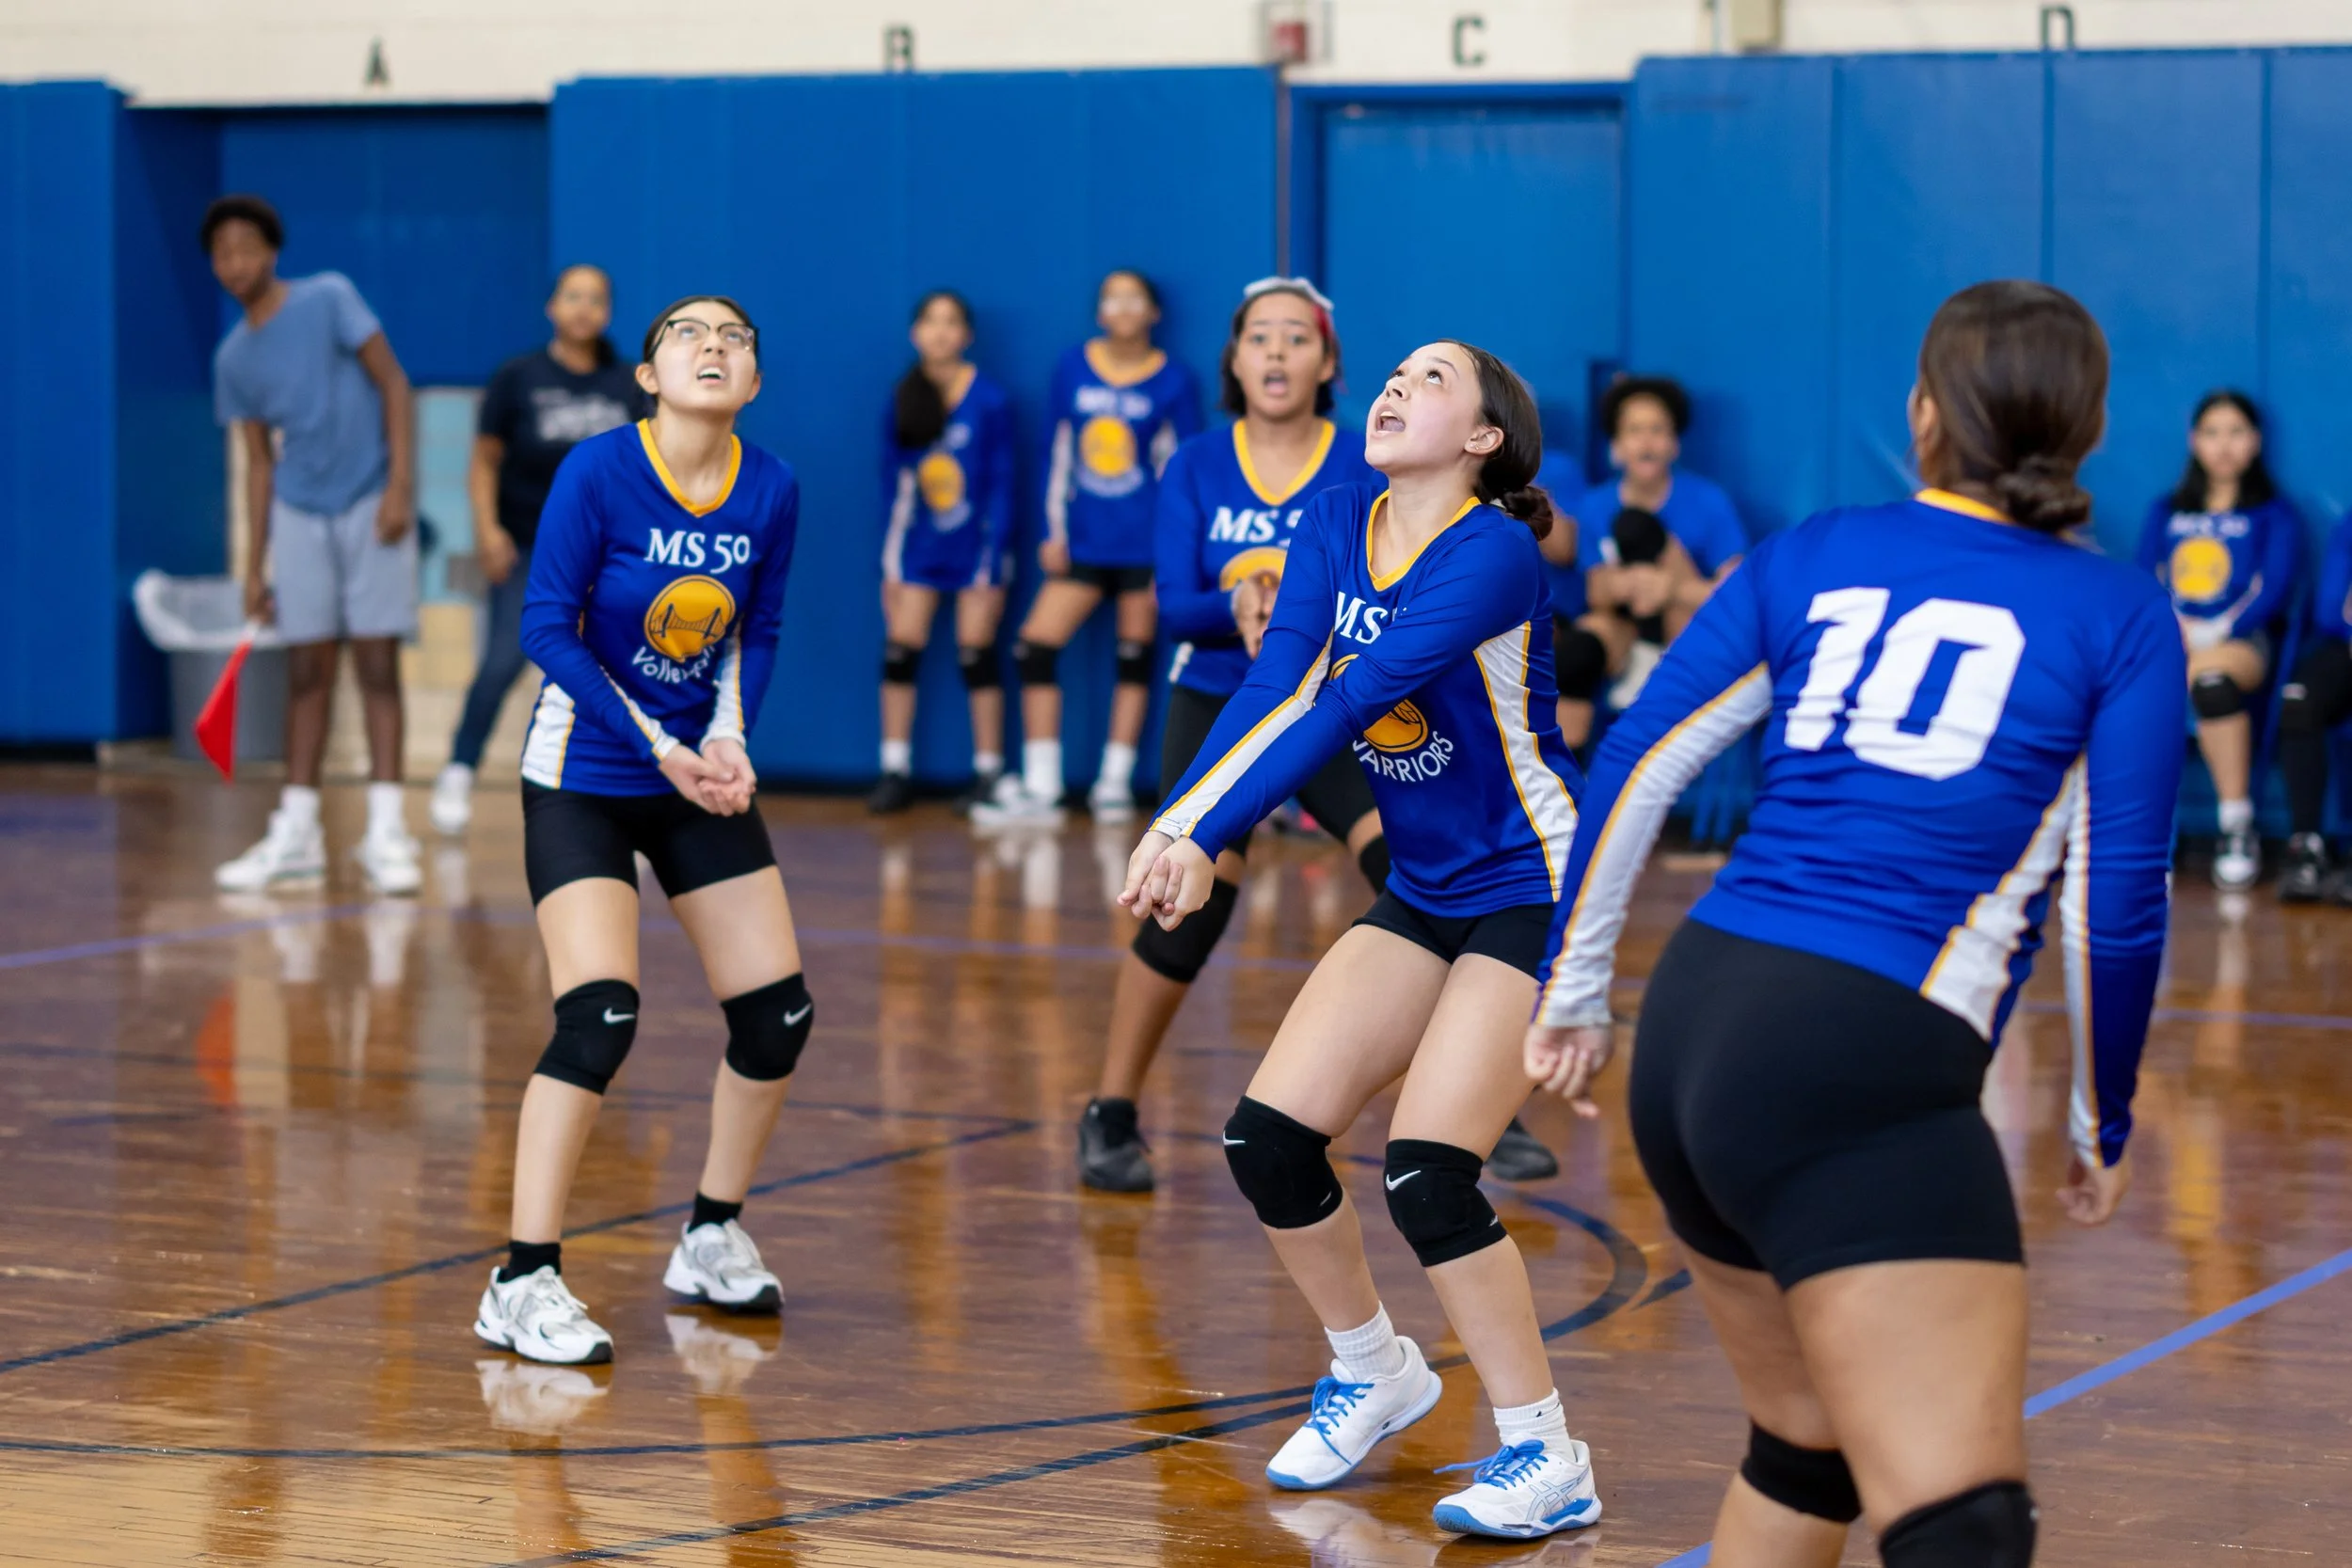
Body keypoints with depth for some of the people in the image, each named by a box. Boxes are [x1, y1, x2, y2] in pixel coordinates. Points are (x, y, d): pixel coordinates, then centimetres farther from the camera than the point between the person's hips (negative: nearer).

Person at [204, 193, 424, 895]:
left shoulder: (328, 299, -6)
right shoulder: (233, 358, 7)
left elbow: (393, 383, -7)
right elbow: (259, 462, 12)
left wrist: (401, 483, -16)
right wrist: (255, 566, 8)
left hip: (371, 507, -4)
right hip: (300, 514, 4)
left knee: (376, 665, -6)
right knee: (306, 671, 2)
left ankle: (385, 833, -5)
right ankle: (296, 833, 6)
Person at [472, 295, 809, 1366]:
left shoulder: (771, 492, -4)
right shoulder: (598, 470, -17)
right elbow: (547, 629, -15)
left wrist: (728, 737, -10)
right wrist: (659, 748, -19)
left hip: (703, 776, 6)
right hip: (583, 778, -5)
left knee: (778, 1014, 3)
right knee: (599, 1015, -20)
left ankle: (712, 1239, 26)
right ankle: (522, 1283, -12)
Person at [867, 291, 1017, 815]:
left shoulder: (989, 402, -8)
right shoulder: (903, 402, 2)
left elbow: (1001, 487, -6)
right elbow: (892, 488, 7)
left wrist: (992, 565, -10)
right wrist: (889, 566, 5)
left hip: (974, 545, -3)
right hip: (919, 548, 3)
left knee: (976, 656, -1)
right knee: (900, 652, -2)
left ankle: (989, 776, 6)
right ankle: (896, 773, 4)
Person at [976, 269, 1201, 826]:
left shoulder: (1173, 382, -1)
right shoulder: (1073, 368, 6)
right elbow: (1057, 452, 10)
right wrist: (1054, 530, 5)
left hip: (1144, 544, -3)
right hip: (1083, 543, 3)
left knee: (1134, 658, 3)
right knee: (1033, 649, -6)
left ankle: (1114, 784, 12)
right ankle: (1040, 790, -3)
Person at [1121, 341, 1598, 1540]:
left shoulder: (1492, 555, -21)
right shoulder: (1335, 524, 1)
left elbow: (1347, 704, -30)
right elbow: (1273, 683, -12)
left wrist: (1205, 838, -37)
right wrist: (1177, 818, -29)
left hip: (1535, 893, -7)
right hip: (1424, 894, 7)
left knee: (1425, 1168, -19)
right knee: (1268, 1140, -1)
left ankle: (1547, 1460, -5)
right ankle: (1375, 1374, 24)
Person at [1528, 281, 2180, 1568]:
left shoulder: (1812, 558, 12)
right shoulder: (2120, 618, 3)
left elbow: (1633, 764, 11)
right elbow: (2117, 903, 0)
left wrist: (1574, 987, 21)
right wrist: (2100, 1124, 13)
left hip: (1691, 1022, 6)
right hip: (1867, 1075, -6)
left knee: (1805, 1445, 24)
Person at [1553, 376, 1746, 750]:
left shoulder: (1708, 502, -9)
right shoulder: (1595, 505, 0)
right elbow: (1597, 596, 0)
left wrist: (1671, 589, -32)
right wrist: (1621, 586, -27)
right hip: (1626, 633, 3)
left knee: (1635, 527, -24)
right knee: (1572, 651, -35)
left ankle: (1651, 662, -20)